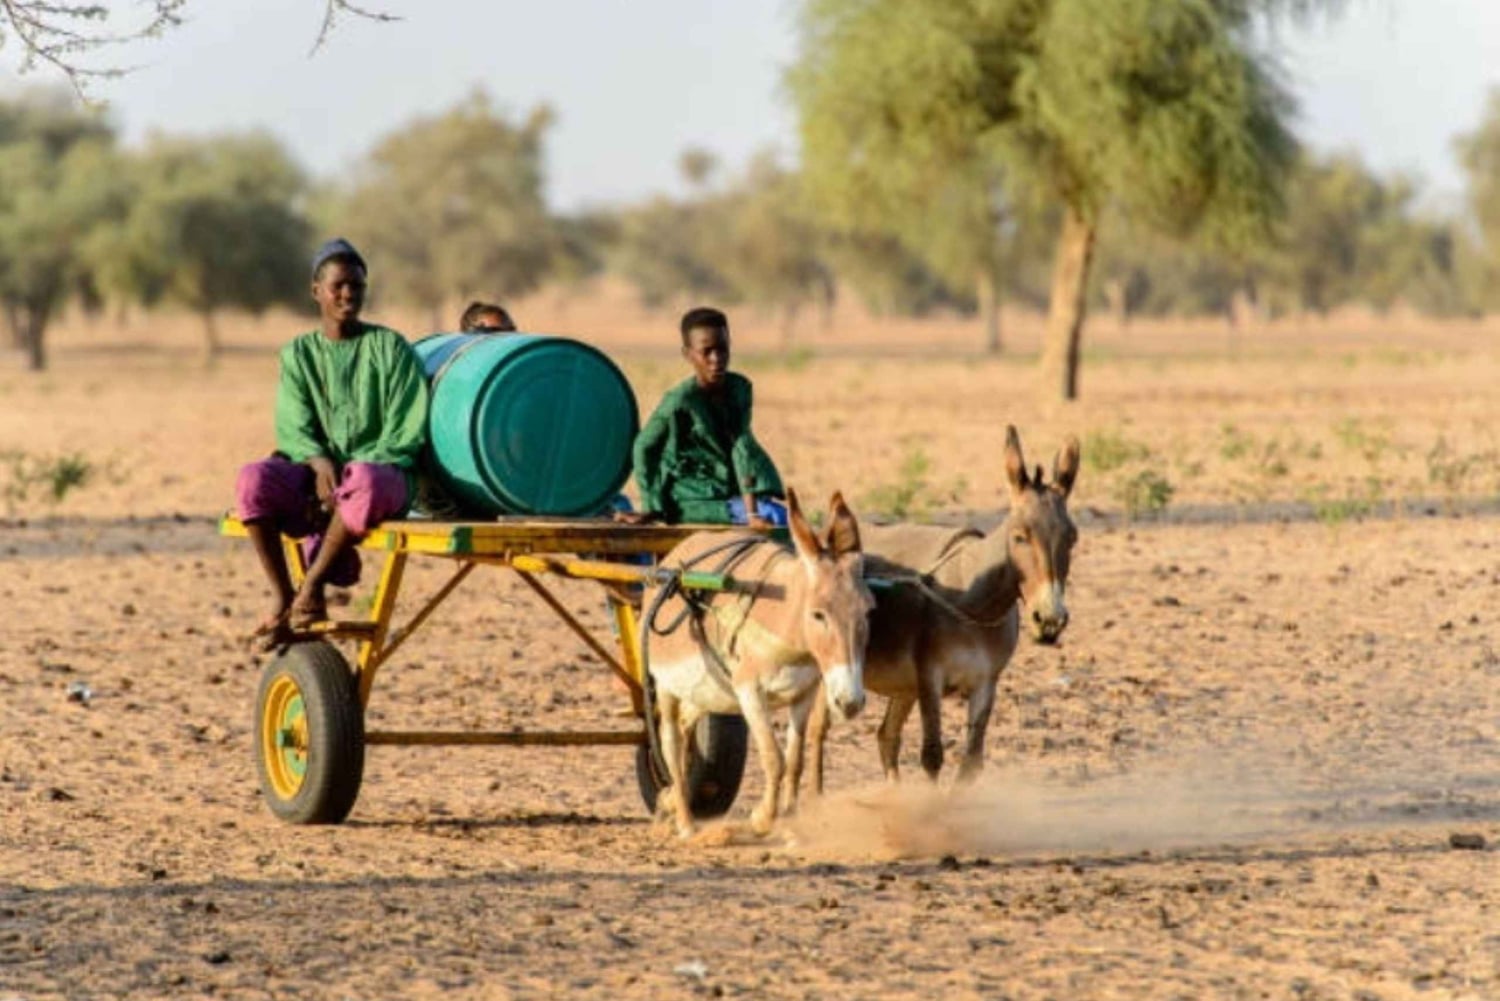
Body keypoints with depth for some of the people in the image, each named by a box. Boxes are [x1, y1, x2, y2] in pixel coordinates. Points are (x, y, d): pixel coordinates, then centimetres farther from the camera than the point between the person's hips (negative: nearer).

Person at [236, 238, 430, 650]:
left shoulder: (390, 347, 6)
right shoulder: (299, 353, 15)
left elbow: (405, 430, -2)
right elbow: (291, 426, 3)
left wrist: (352, 472, -15)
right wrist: (319, 461, -19)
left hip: (380, 467, -3)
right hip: (313, 473, 3)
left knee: (365, 485, -42)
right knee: (253, 479, -30)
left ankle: (313, 585, -26)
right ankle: (281, 599, -24)